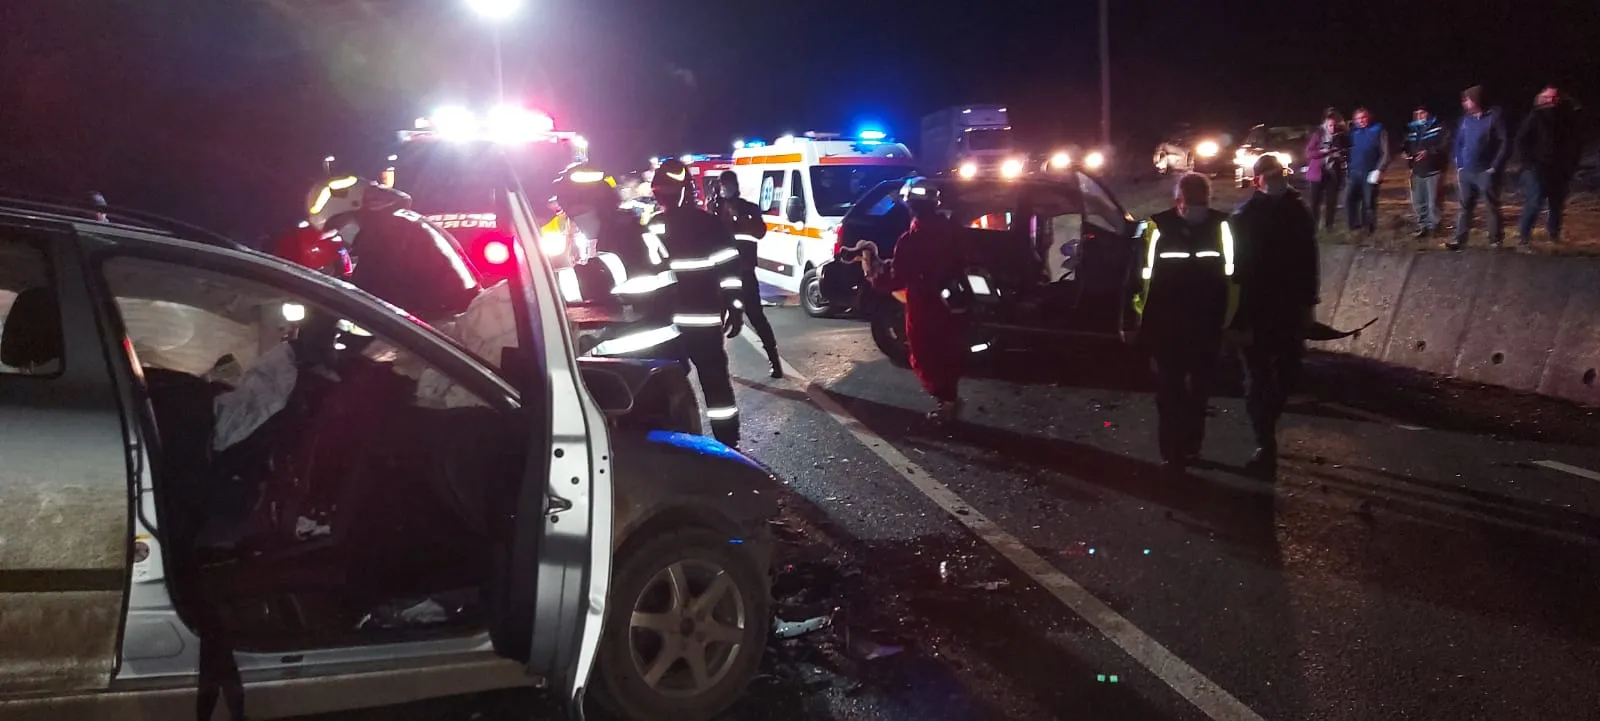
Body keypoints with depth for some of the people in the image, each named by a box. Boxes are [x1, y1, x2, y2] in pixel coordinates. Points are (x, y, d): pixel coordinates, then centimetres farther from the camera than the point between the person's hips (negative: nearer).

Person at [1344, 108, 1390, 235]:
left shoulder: (1378, 131, 0)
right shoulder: (1354, 133, 14)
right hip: (1354, 172, 4)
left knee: (1369, 203, 0)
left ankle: (1369, 230, 9)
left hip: (1371, 173, -4)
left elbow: (1385, 153, -5)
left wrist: (1379, 170, -14)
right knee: (1348, 199, -8)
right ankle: (1354, 226, 3)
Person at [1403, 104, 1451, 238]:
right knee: (1418, 202, 8)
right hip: (1417, 172, 6)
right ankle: (1422, 226, 17)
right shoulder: (1411, 131, 17)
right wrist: (1407, 155, 4)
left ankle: (1433, 227, 1)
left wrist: (1429, 152, -23)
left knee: (1433, 202, -7)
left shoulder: (1438, 128, -2)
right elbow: (1408, 148, 27)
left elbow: (1446, 145, -13)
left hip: (1433, 170, -6)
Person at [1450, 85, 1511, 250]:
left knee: (1492, 208, 4)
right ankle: (1460, 239, 15)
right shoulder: (1466, 119, 8)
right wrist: (1459, 166, 8)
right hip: (1466, 172, 6)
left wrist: (1495, 167, -15)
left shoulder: (1493, 118, -10)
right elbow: (1459, 143, 15)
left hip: (1486, 172, -6)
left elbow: (1505, 143, -12)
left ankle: (1496, 240, 13)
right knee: (1465, 206, 10)